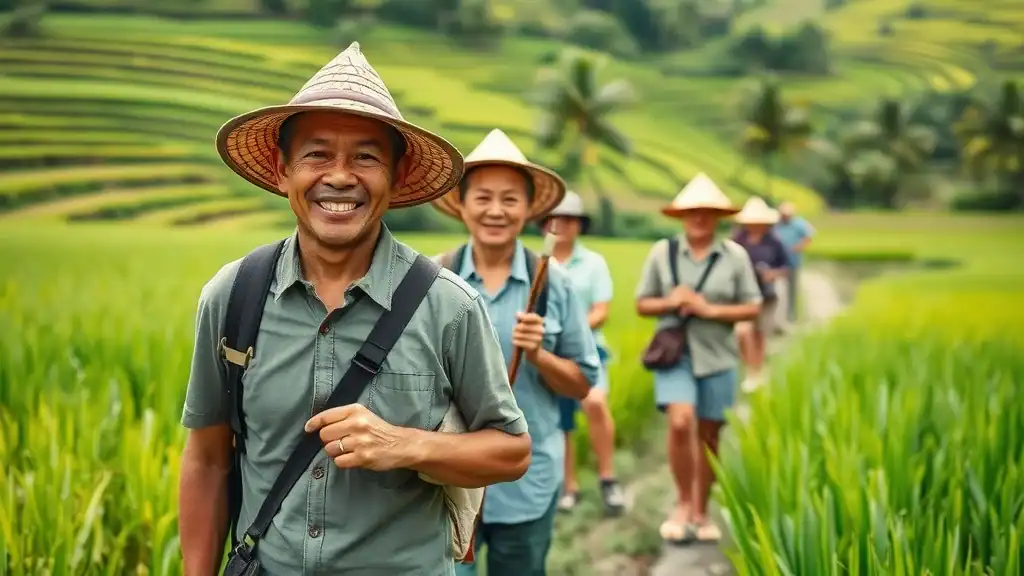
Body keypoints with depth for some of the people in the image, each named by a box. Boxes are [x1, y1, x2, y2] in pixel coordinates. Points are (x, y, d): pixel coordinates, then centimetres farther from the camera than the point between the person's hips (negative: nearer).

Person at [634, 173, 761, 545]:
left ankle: (700, 512, 25)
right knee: (680, 422, -20)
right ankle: (683, 503, 1)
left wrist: (710, 309, -11)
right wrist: (670, 302, -13)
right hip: (675, 352, -1)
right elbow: (642, 304, 7)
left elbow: (752, 308, 3)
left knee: (708, 434, 7)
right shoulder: (662, 252, 2)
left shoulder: (735, 256, 1)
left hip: (717, 356, 1)